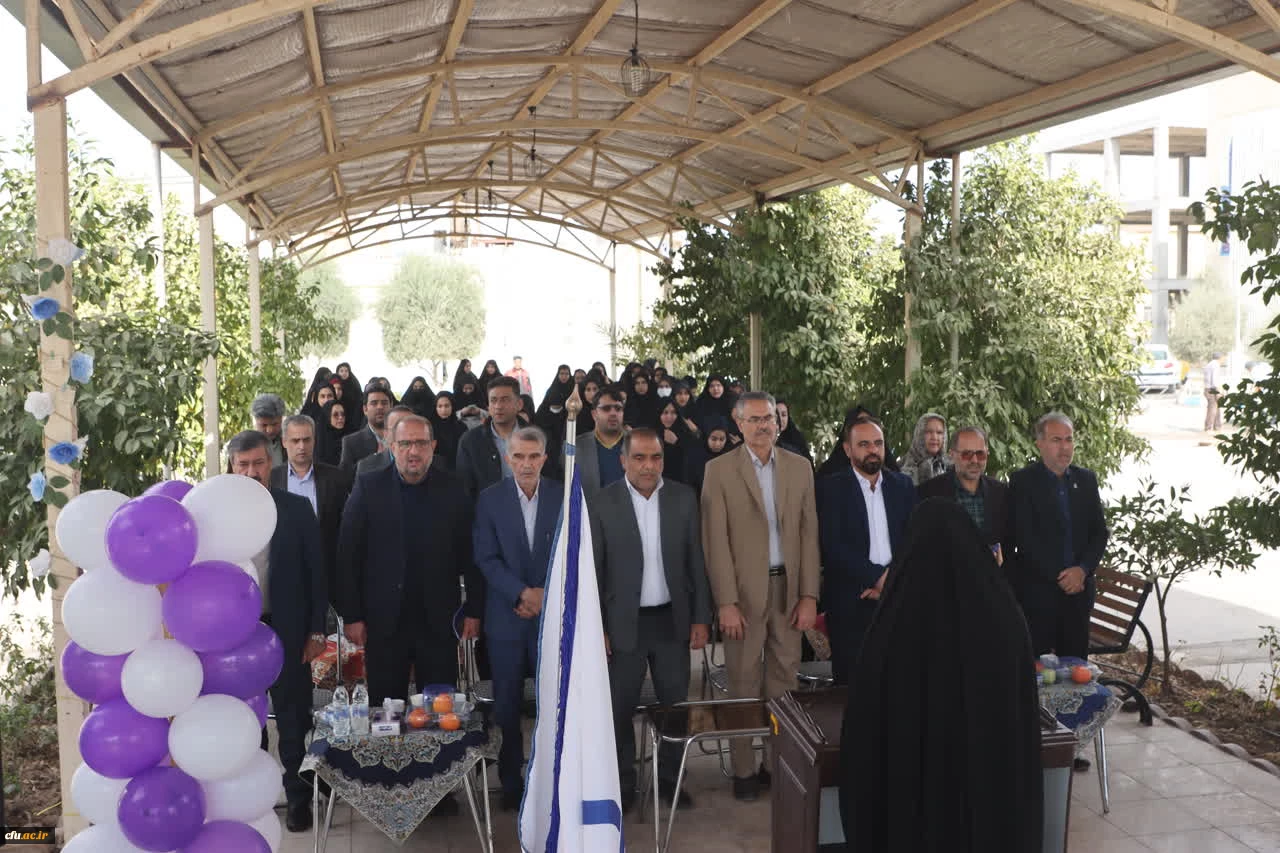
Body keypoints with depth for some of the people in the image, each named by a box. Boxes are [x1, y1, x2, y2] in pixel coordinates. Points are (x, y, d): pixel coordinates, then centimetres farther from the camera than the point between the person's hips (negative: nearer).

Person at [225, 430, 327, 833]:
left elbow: (315, 571, -2)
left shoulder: (297, 509, -4)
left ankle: (298, 797, 20)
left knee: (293, 717, 6)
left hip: (286, 631, -2)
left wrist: (316, 631, -4)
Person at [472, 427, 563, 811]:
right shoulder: (489, 500, 0)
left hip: (554, 614, 0)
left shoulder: (564, 497, 2)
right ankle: (511, 784, 20)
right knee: (506, 706, 7)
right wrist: (522, 593, -15)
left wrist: (545, 595, -9)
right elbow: (486, 558, -4)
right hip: (506, 618, 0)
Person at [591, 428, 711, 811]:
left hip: (673, 620, 2)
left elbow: (696, 561, 2)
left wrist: (701, 618, 0)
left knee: (676, 705, 13)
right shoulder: (602, 503, -8)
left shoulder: (684, 498, -2)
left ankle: (670, 779, 31)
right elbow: (592, 571, -5)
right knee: (620, 708, 9)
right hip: (624, 623, -2)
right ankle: (623, 784, 26)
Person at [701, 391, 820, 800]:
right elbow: (716, 540, -6)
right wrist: (726, 602, -11)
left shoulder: (799, 467, 7)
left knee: (784, 680, 7)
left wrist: (809, 595, 0)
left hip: (789, 588, 3)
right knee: (744, 683, 4)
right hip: (743, 591, -2)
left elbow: (809, 533, 6)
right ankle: (744, 770, 14)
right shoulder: (720, 470, -2)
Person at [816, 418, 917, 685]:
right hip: (850, 602, -3)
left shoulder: (903, 485, 13)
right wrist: (877, 576, -13)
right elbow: (833, 546, -8)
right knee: (851, 681, -1)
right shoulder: (830, 488, 1)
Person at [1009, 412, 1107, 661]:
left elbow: (1099, 532, 9)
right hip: (1036, 591, -4)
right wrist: (1059, 575, -14)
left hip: (1078, 589, 4)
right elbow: (1024, 536, -10)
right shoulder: (1022, 481, -4)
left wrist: (1082, 569, -7)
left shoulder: (1086, 479, 10)